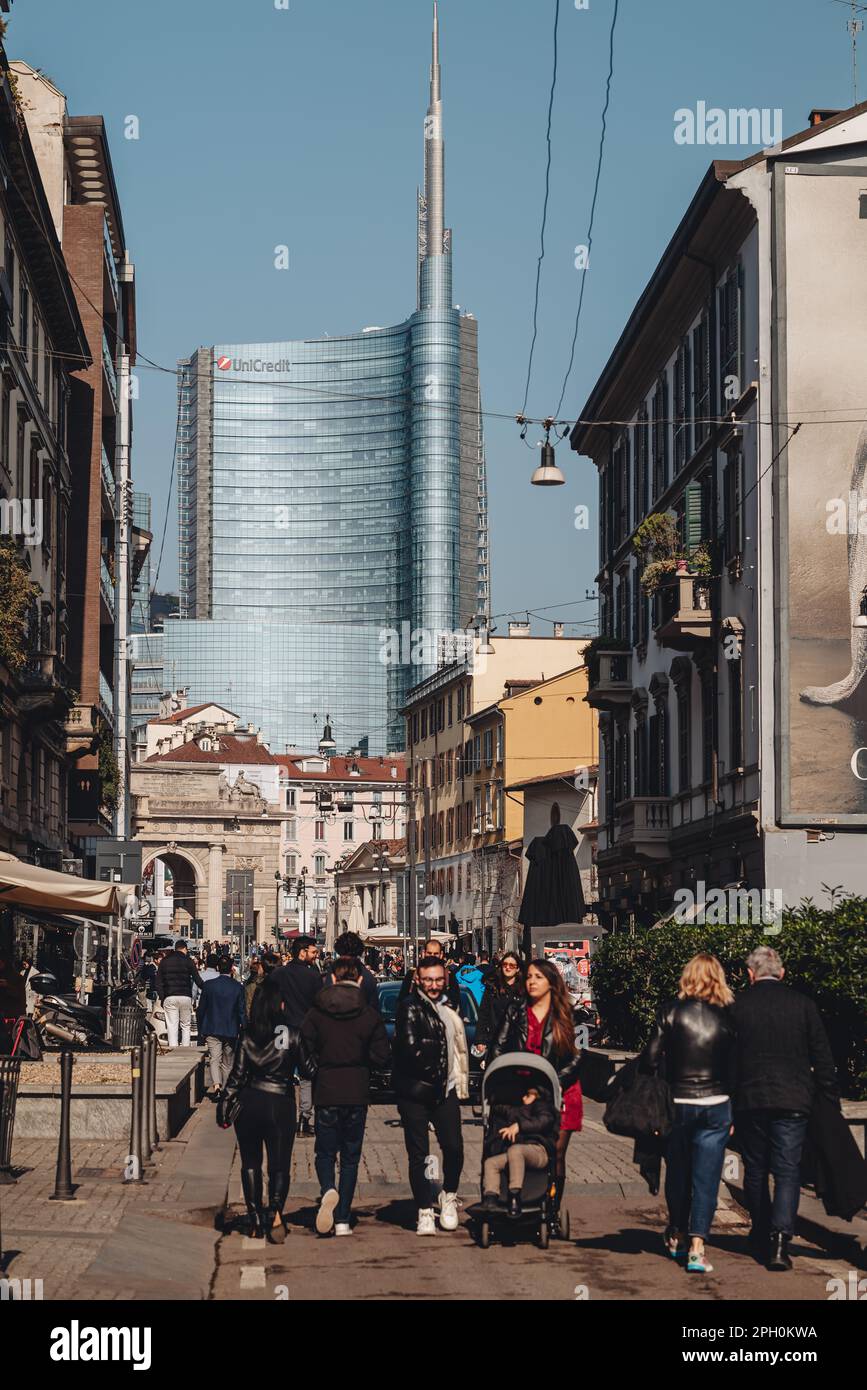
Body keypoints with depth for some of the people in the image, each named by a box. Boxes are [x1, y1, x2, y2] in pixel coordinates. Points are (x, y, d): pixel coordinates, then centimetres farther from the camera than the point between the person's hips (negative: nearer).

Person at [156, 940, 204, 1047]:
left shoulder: (164, 961, 11)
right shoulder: (187, 960, 3)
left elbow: (158, 982, 10)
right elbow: (197, 980, 0)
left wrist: (162, 998, 12)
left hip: (169, 998, 1)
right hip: (185, 997, -1)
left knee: (172, 1026, -1)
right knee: (185, 1026, 8)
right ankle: (185, 1048, 2)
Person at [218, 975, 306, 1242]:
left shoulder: (248, 1035, 0)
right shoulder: (292, 1034, -6)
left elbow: (237, 1074, 0)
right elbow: (306, 1068, -2)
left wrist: (223, 1104, 6)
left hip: (250, 1102, 2)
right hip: (281, 1103, -2)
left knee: (251, 1163, 14)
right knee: (279, 1164, 5)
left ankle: (256, 1220, 10)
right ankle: (275, 1209, -21)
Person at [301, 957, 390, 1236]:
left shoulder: (316, 1013, -5)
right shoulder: (369, 1015, -5)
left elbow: (305, 1049, -8)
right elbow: (381, 1057, -5)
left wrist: (316, 1071, 11)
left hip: (326, 1091, 0)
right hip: (357, 1094, 0)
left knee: (325, 1152, 12)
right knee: (350, 1156, 10)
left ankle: (327, 1190, -19)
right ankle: (342, 1220, 7)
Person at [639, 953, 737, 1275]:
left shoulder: (671, 1011, -6)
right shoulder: (727, 1017, -3)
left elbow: (650, 1059, -8)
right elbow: (735, 1067, 2)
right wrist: (734, 1111, 12)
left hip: (675, 1103, 1)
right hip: (715, 1105, 0)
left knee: (677, 1173, 17)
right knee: (706, 1178, 2)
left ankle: (676, 1236, 33)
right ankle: (697, 1247, -8)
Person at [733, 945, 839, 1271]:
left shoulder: (737, 1006, -1)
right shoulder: (802, 1004, 0)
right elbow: (822, 1057, 2)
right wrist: (831, 1102, 9)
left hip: (749, 1100, 1)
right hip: (793, 1101, -1)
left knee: (755, 1171, 14)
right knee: (787, 1171, 0)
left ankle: (761, 1237, 25)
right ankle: (780, 1241, -17)